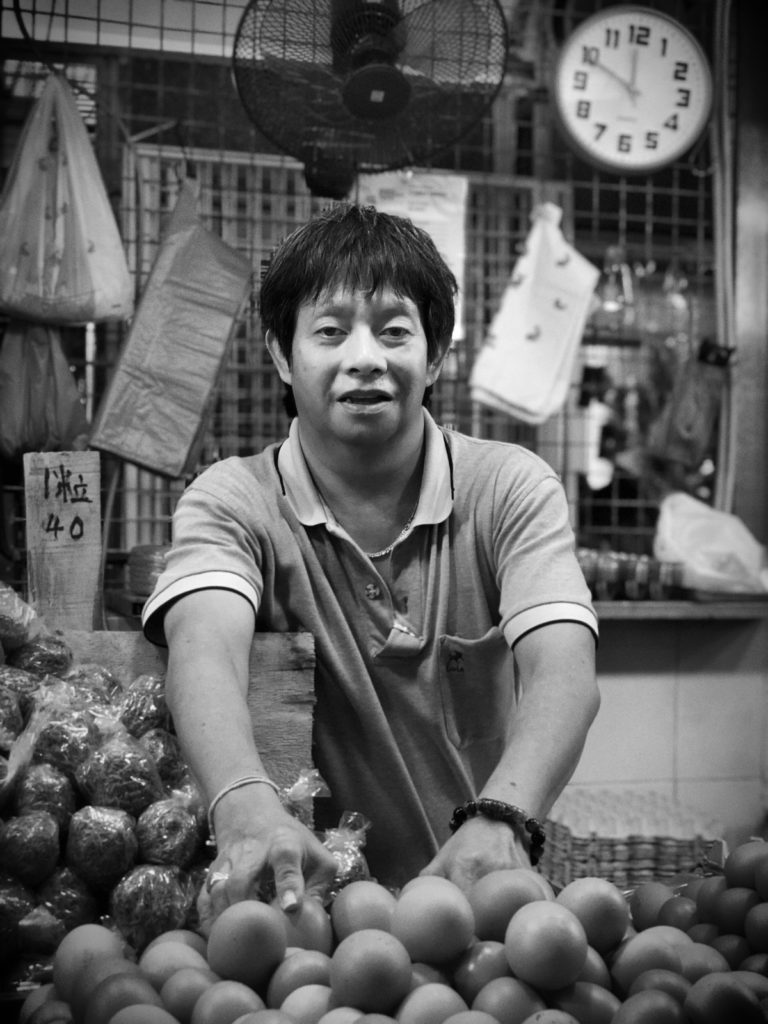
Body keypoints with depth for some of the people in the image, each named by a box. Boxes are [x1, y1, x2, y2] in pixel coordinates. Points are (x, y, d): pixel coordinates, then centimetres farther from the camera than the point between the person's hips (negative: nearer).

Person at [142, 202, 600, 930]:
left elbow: (563, 672, -19)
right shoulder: (232, 503, -6)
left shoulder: (511, 489, -4)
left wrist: (500, 818, -39)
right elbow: (205, 648, -25)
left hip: (483, 894, 0)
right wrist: (247, 809, -45)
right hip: (309, 890, 1)